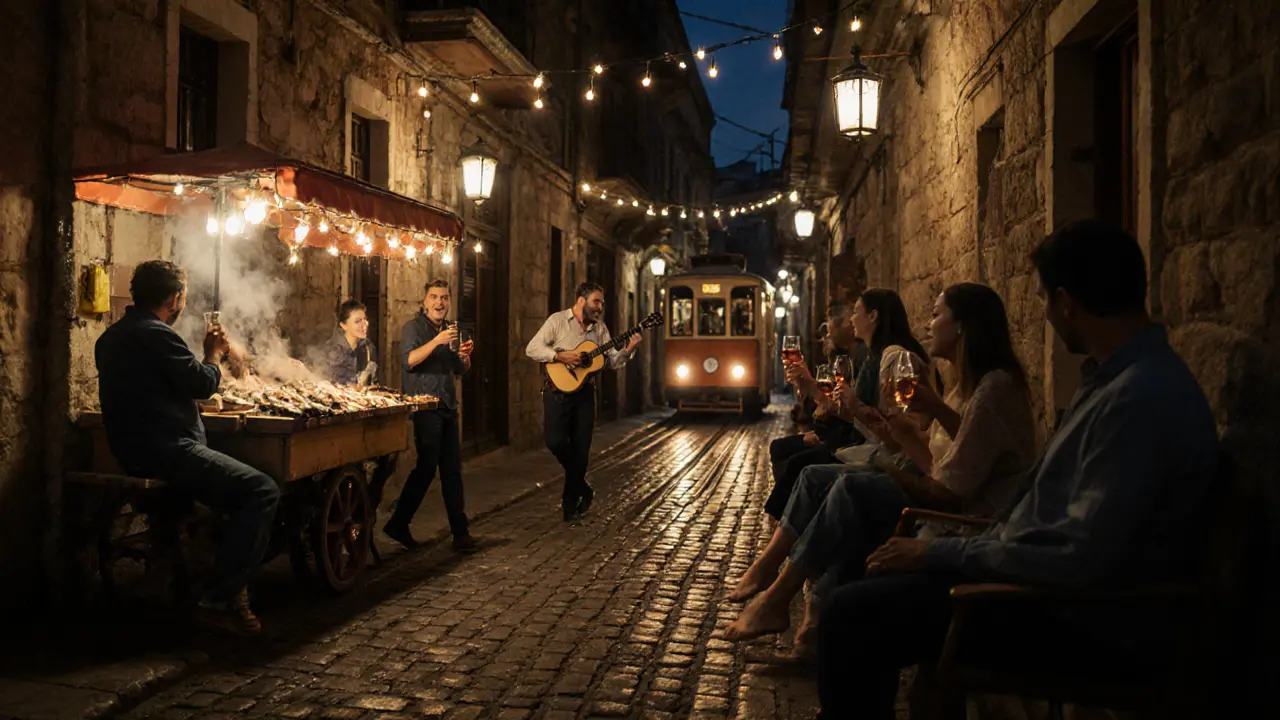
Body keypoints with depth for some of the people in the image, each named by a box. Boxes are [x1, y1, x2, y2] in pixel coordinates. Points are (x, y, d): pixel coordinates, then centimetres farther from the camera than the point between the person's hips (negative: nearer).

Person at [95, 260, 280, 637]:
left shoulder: (112, 337, 18)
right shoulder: (155, 335, -14)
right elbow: (204, 384, -12)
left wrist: (206, 355, 27)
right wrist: (213, 354, 6)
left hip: (133, 451, 11)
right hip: (166, 452, -11)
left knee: (241, 488, 21)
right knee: (263, 490, -17)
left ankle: (232, 582, 14)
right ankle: (220, 601, -16)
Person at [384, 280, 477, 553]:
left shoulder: (450, 329, 20)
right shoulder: (414, 327, -2)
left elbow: (460, 370, 24)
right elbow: (408, 361, -19)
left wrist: (465, 355, 3)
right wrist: (437, 341, -27)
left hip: (447, 407, 7)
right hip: (423, 406, -7)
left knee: (452, 469, 6)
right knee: (427, 467, -9)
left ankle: (460, 531, 9)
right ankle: (398, 523, 5)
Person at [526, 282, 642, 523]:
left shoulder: (599, 328, 9)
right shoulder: (558, 320, -4)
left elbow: (612, 361, 9)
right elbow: (532, 348, -10)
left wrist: (628, 350, -10)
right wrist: (560, 356, -21)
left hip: (584, 393, 4)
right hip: (558, 389, -4)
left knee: (581, 449, 2)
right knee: (556, 441, -18)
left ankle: (570, 504, 15)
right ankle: (582, 486, 8)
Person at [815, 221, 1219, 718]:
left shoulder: (1143, 397, -25)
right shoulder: (1119, 375, 9)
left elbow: (1081, 556, -29)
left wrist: (940, 554, -19)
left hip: (1076, 613, -10)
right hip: (1044, 572, 10)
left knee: (851, 614, -17)